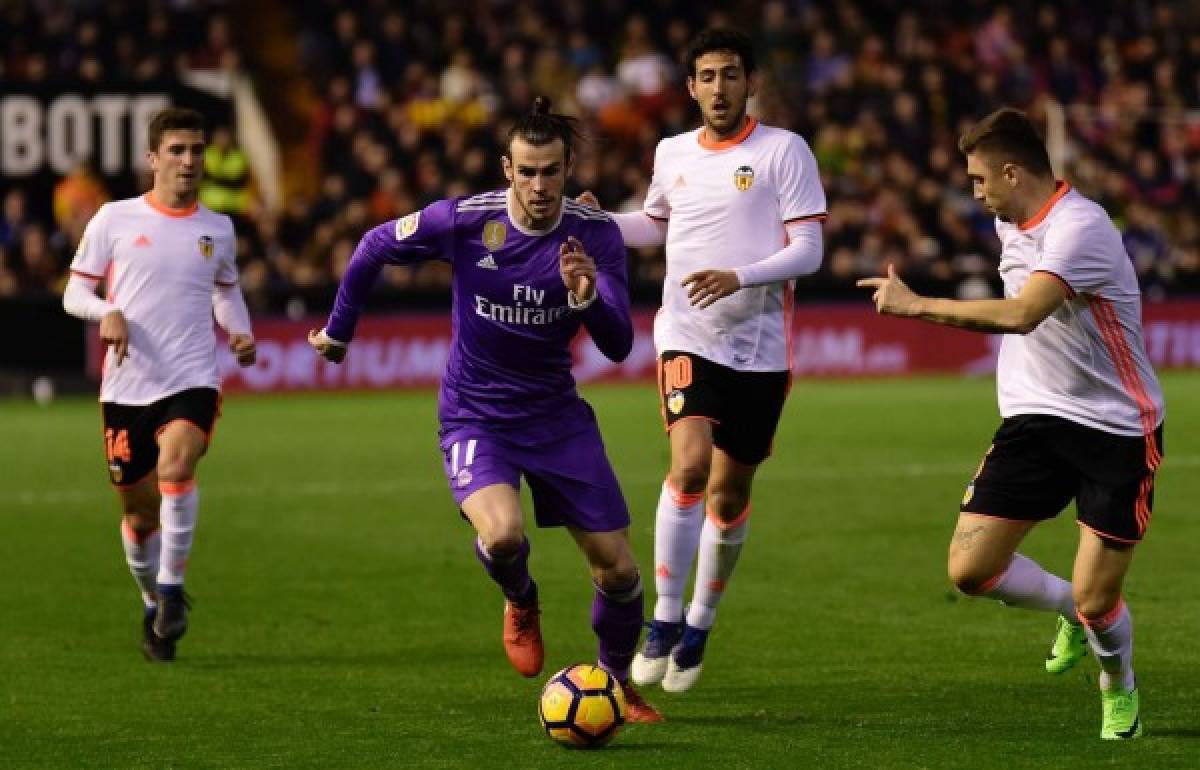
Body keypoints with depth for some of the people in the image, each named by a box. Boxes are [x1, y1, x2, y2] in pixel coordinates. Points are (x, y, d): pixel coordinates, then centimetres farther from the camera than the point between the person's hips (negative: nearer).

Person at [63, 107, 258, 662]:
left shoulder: (217, 229, 10)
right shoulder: (115, 219, 2)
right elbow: (74, 291, 4)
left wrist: (241, 334, 7)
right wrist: (107, 312, -17)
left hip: (193, 381, 0)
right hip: (127, 386, 0)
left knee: (175, 467, -30)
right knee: (139, 516, 6)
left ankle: (172, 589, -18)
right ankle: (153, 606, 31)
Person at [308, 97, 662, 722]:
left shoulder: (595, 236, -12)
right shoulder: (463, 221, -15)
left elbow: (618, 346, -16)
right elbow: (375, 247, 3)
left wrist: (587, 297, -36)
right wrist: (339, 328, 13)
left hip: (557, 414, 2)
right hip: (475, 418, -2)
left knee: (617, 567, -1)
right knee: (503, 534, -30)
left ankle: (617, 683, 28)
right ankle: (520, 604, 7)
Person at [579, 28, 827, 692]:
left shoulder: (783, 150, -3)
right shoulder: (672, 154, 9)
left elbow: (808, 251, -7)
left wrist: (739, 276, -23)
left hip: (759, 348, -1)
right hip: (688, 338, 1)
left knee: (729, 494, 6)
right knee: (690, 465, -22)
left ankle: (700, 624, 27)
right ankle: (664, 622, -14)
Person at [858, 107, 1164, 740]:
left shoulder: (1079, 227, -22)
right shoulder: (1012, 223, 9)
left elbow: (1022, 313, -36)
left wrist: (917, 305, -29)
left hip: (1116, 428, -8)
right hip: (1036, 420, 8)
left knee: (1095, 603, -8)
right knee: (969, 568, -6)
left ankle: (1119, 688, 26)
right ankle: (1070, 611, 23)